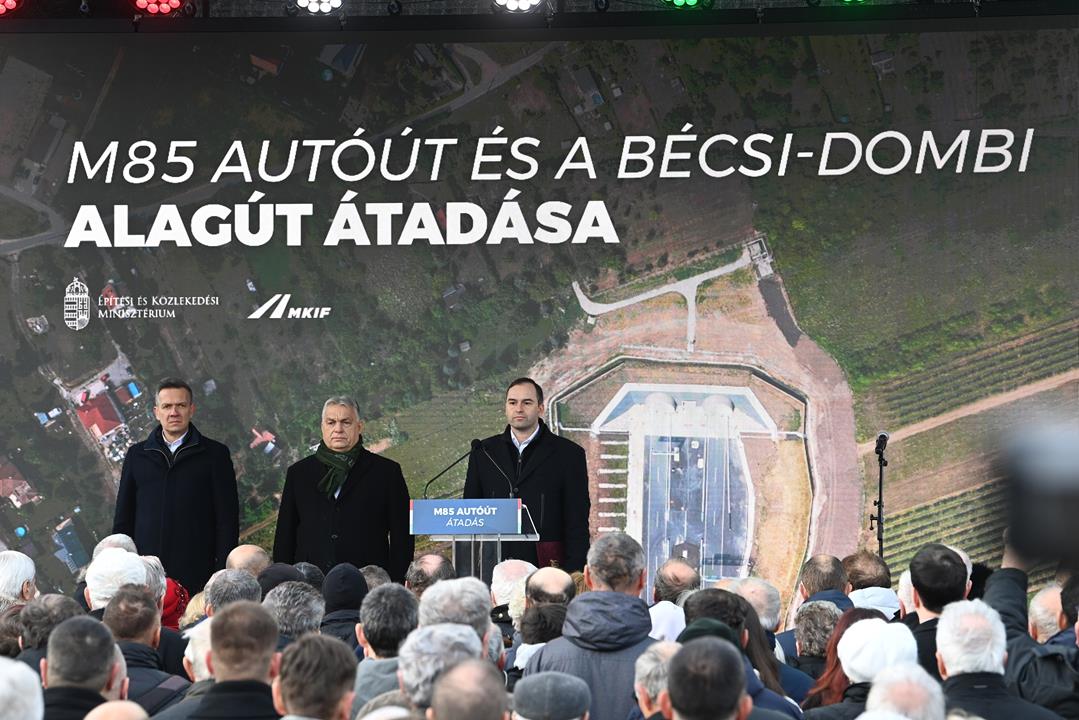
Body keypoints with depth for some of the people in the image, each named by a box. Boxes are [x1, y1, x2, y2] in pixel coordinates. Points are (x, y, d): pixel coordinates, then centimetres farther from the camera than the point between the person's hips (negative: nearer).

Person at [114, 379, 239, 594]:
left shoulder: (214, 454, 6)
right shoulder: (137, 455, 14)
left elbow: (227, 518, 3)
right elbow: (123, 517, 15)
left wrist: (223, 574, -4)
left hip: (196, 574, -2)